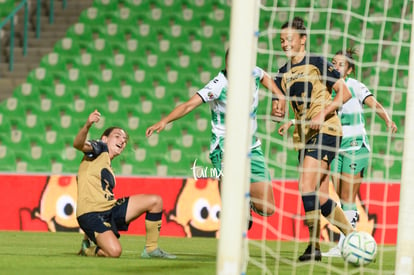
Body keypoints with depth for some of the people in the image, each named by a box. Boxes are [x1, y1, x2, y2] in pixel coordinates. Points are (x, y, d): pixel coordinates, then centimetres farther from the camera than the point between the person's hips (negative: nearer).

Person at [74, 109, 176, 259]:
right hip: (91, 214, -8)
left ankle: (151, 249, 7)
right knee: (114, 252, -31)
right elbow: (78, 144, -20)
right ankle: (87, 249, 3)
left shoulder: (109, 169, 25)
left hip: (111, 210, 8)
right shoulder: (100, 148, 3)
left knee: (155, 201, 1)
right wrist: (87, 125, -42)